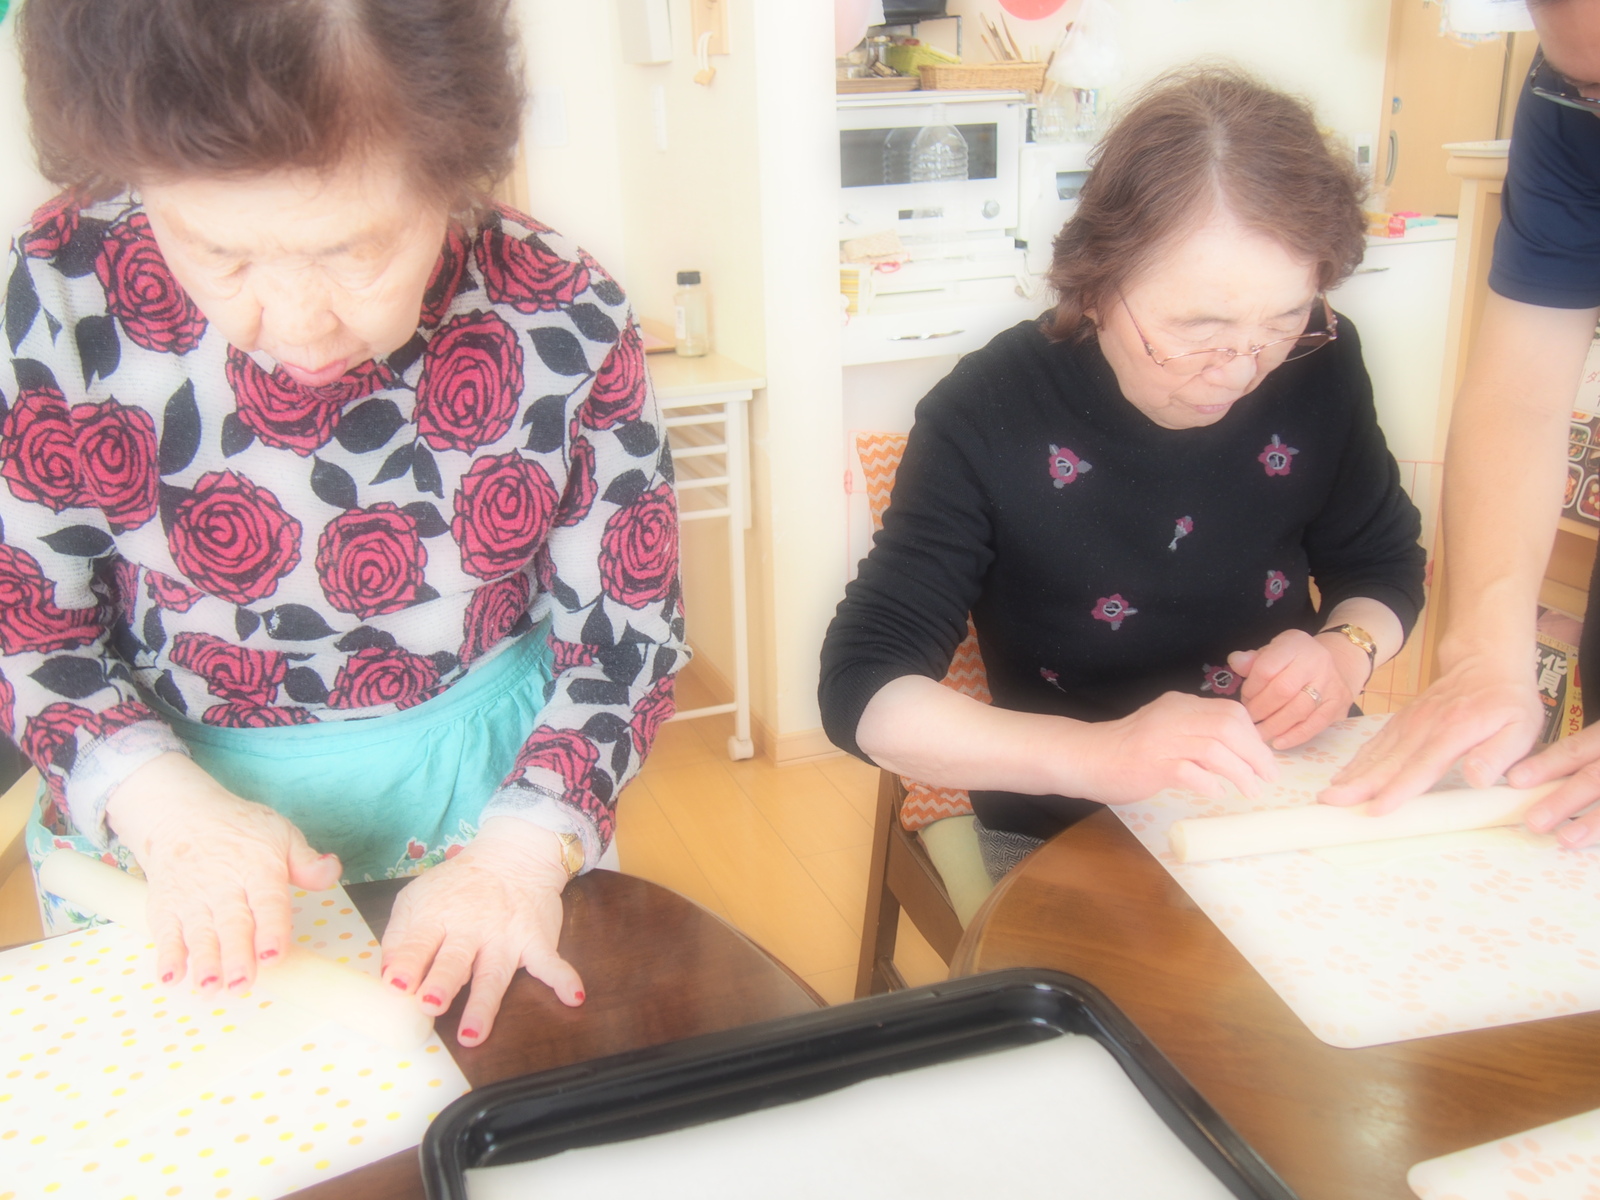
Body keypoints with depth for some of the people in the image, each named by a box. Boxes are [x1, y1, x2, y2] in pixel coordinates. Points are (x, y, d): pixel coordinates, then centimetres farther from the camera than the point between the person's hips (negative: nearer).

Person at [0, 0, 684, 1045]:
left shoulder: (562, 324, -20)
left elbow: (626, 631, -10)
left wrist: (523, 853, -23)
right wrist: (163, 803, -23)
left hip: (482, 796, 0)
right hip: (148, 835, 1)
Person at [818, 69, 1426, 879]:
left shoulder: (1319, 368, -7)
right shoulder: (990, 418, -19)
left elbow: (1384, 568, 10)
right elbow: (863, 691, -22)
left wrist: (1344, 652, -13)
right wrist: (1095, 753, -35)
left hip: (1293, 808, 4)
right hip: (1065, 842, -3)